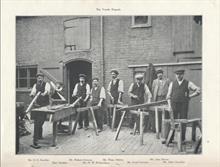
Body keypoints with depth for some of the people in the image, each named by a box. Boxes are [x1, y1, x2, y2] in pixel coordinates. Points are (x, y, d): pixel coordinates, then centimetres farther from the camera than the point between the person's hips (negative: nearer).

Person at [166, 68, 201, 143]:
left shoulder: (188, 83, 3)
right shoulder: (172, 83, 8)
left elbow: (198, 90, 1)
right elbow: (169, 95, 7)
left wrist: (190, 96, -2)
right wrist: (169, 105, -4)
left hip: (183, 105, -1)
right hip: (174, 105, 1)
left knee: (183, 122, 1)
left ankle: (182, 139, 12)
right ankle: (170, 138, 9)